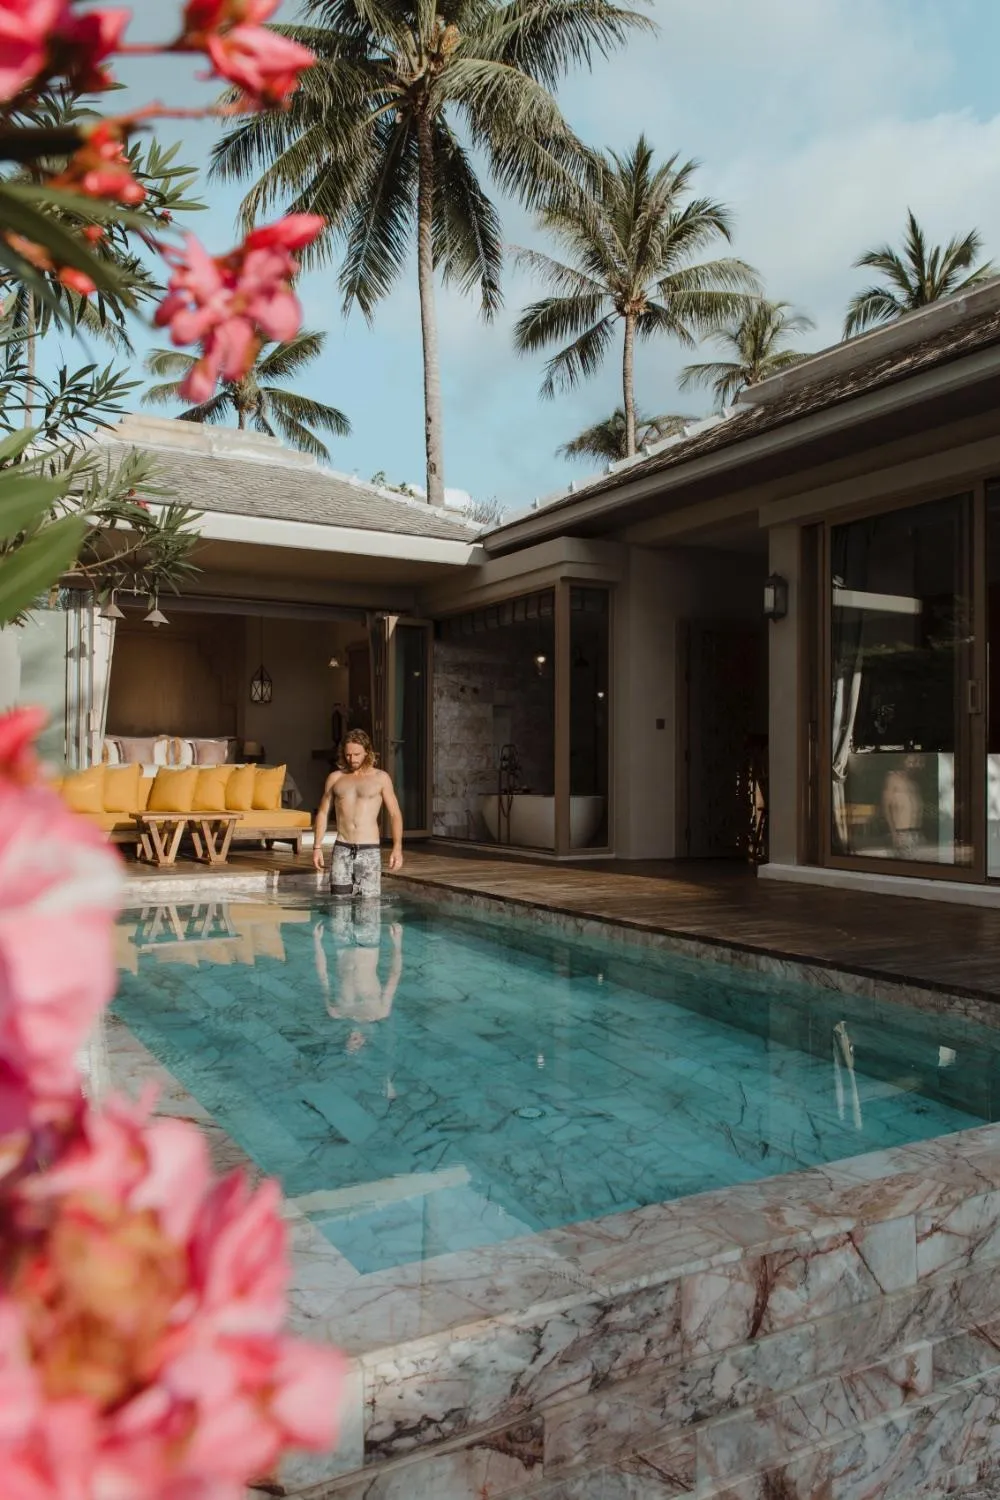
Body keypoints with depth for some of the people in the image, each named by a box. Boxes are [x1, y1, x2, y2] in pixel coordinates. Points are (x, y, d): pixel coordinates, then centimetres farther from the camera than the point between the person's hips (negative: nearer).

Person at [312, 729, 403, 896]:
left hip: (369, 850, -2)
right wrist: (317, 847, 5)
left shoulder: (380, 778, 4)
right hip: (342, 849, 2)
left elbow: (395, 814, 2)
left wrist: (397, 848, -9)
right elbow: (323, 813, 14)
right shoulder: (335, 778, 10)